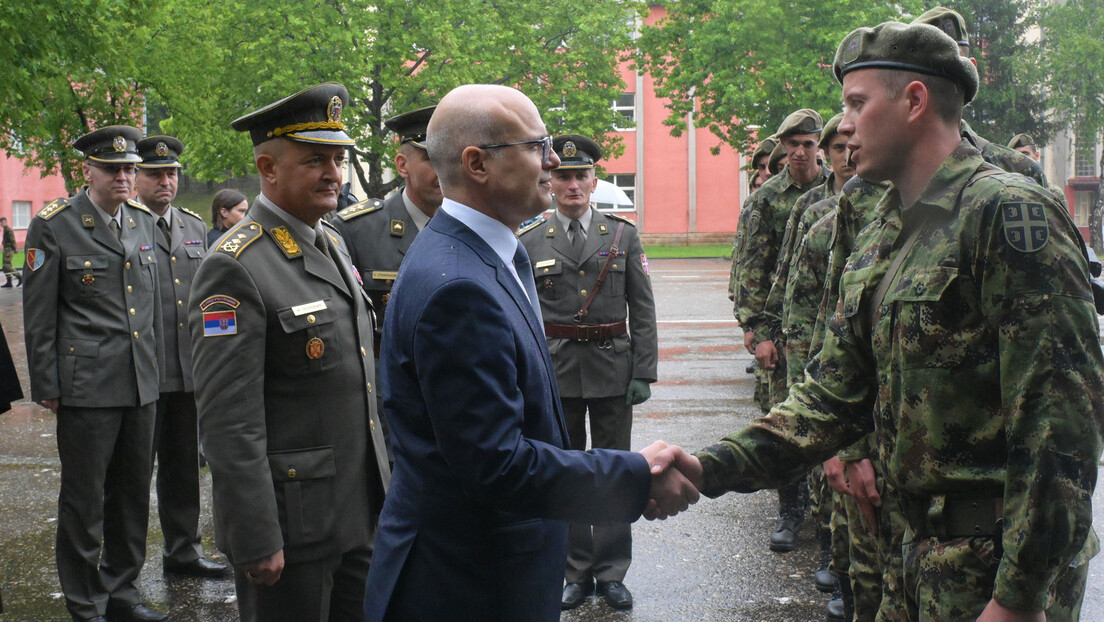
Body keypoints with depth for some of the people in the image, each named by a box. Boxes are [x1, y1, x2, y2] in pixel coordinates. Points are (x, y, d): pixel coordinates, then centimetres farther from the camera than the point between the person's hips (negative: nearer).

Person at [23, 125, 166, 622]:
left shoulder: (142, 222, 12)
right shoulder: (53, 226, -5)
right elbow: (38, 315, -4)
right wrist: (46, 388, -6)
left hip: (141, 385, 6)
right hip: (86, 388, -5)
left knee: (133, 493, 13)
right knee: (84, 497, 3)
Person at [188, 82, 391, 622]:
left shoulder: (333, 243, 10)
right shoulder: (236, 268, -18)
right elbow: (228, 423, -21)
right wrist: (257, 541, -21)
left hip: (356, 513, 8)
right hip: (289, 522, -8)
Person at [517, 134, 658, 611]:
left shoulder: (623, 234, 3)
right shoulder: (528, 242, 1)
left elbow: (643, 310, 3)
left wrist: (644, 372, -3)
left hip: (612, 369, 0)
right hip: (555, 371, 0)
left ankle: (611, 572, 18)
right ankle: (576, 572, 20)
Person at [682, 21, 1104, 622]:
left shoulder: (1008, 213, -17)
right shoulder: (878, 241, 11)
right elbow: (833, 395, 9)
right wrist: (711, 467, -5)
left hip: (1001, 561, -8)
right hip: (925, 547, 8)